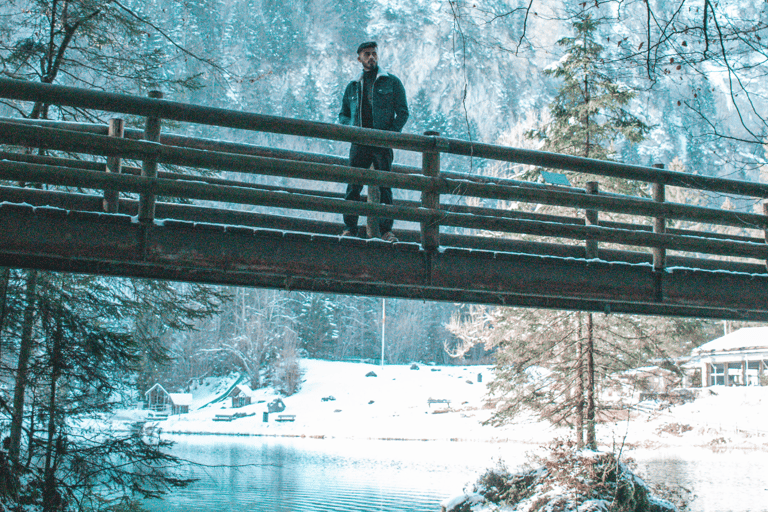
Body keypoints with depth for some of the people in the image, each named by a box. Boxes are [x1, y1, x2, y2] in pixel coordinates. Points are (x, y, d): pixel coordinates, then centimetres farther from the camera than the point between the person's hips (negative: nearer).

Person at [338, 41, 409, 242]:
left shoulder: (392, 82, 9)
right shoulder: (352, 87, 17)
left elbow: (403, 112, 5)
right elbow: (343, 115, 22)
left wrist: (390, 134, -8)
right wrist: (352, 127, -1)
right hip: (359, 142, 2)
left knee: (385, 186, -4)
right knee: (353, 186, -4)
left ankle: (386, 230, -2)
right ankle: (350, 228, 1)